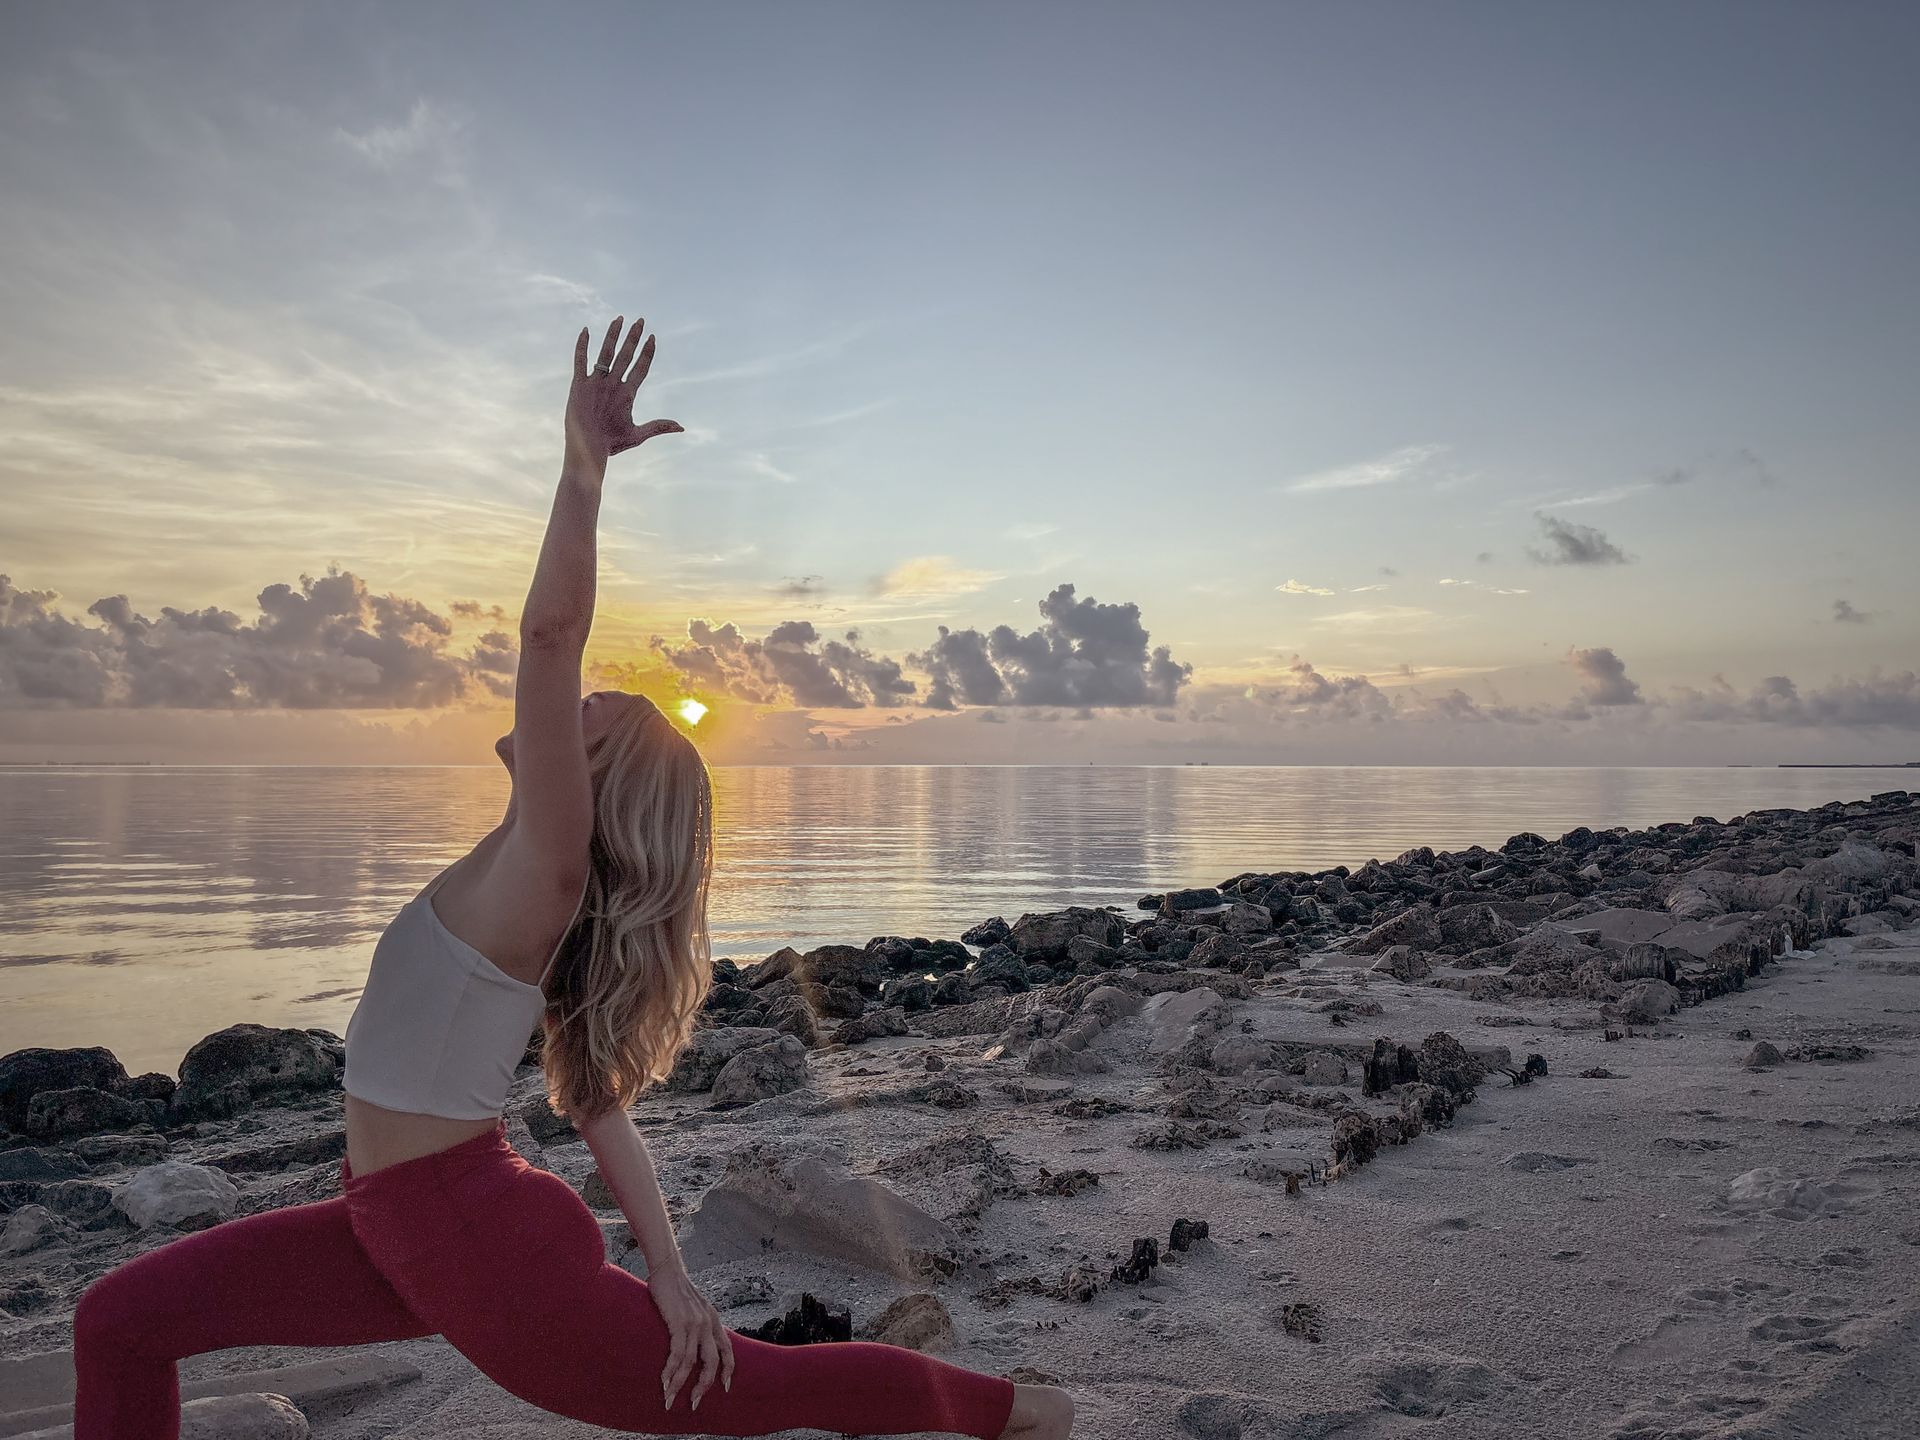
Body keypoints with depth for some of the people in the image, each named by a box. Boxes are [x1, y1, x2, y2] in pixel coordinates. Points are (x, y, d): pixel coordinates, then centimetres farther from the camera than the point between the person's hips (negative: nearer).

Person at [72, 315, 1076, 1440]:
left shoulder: (547, 868, -17)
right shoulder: (539, 902, 9)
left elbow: (552, 632, -32)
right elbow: (600, 1103, 7)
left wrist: (585, 464, -29)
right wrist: (667, 1269, 7)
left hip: (476, 1239, -9)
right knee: (122, 1321, 9)